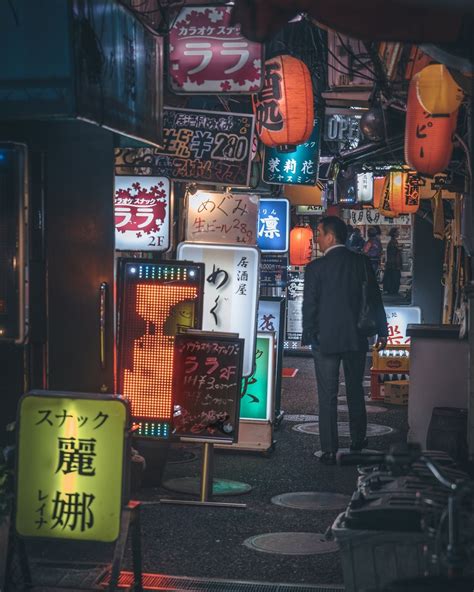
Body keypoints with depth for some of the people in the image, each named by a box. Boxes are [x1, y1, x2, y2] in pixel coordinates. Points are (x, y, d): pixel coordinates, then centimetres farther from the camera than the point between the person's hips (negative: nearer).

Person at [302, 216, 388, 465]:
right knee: (355, 390, 20)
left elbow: (309, 305, -7)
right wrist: (382, 332, 12)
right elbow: (375, 299, 4)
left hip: (326, 339, -4)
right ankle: (358, 439, 31)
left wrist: (308, 337, 3)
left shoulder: (316, 267, -10)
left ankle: (329, 451, 1)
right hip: (357, 339, 4)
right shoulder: (362, 262, 0)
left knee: (327, 397, 2)